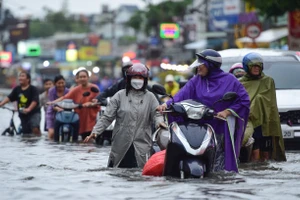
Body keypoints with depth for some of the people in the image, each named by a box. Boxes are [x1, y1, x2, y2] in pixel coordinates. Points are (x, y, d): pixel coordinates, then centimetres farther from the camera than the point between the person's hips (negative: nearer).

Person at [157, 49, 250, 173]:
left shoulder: (229, 80, 6)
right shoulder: (196, 81, 14)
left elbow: (244, 101, 3)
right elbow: (182, 94, -2)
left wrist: (228, 111, -9)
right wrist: (167, 104, -20)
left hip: (222, 129, -3)